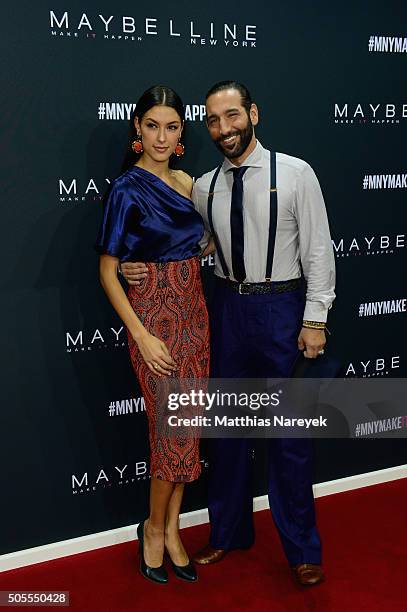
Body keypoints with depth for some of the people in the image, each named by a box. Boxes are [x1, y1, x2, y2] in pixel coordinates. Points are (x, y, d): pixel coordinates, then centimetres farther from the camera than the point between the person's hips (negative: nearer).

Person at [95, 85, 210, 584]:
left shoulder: (186, 183, 9)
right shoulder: (127, 190, -10)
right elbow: (107, 271, -11)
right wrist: (142, 336, -16)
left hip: (193, 309, 6)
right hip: (152, 313, -6)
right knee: (174, 427, -2)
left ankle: (171, 530, 24)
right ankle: (154, 528, 21)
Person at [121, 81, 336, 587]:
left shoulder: (294, 173, -6)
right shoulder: (204, 188, 5)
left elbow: (318, 250, -7)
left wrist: (314, 320, -11)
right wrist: (143, 268, -7)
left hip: (282, 308, -4)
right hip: (228, 308, 4)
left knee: (288, 431, 3)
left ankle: (302, 549, 22)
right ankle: (229, 532, 34)